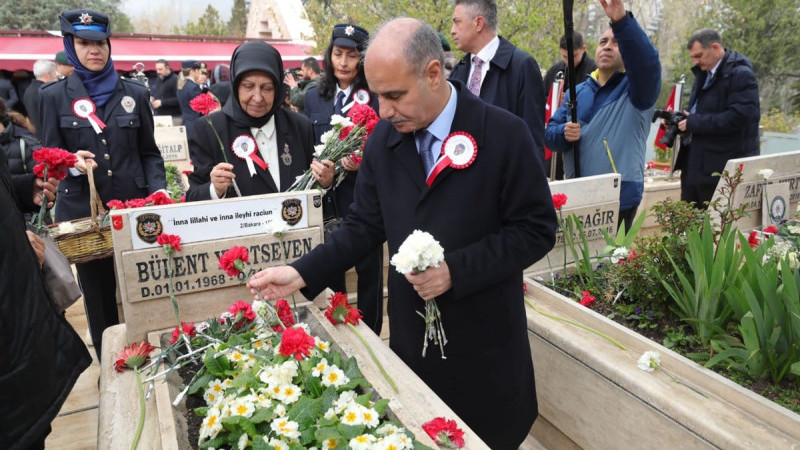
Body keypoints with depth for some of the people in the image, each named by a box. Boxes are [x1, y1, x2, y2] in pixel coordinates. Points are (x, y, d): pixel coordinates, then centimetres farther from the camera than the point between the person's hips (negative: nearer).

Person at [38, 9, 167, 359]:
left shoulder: (134, 93, 7)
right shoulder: (53, 96, 5)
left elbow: (149, 153, 8)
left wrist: (158, 190, -9)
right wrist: (72, 162, -19)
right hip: (83, 212, 0)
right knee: (99, 297, 10)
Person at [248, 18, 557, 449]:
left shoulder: (503, 133, -14)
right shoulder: (383, 138, -2)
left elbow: (536, 230, -11)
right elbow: (365, 224, 3)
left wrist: (455, 269, -21)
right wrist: (303, 273, -7)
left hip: (484, 340, -3)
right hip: (411, 334, 3)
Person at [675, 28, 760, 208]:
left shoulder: (741, 74, -12)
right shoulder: (703, 73, 16)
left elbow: (738, 117, -22)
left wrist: (693, 123, -19)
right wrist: (680, 118, 4)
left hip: (722, 168, -9)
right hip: (694, 164, 9)